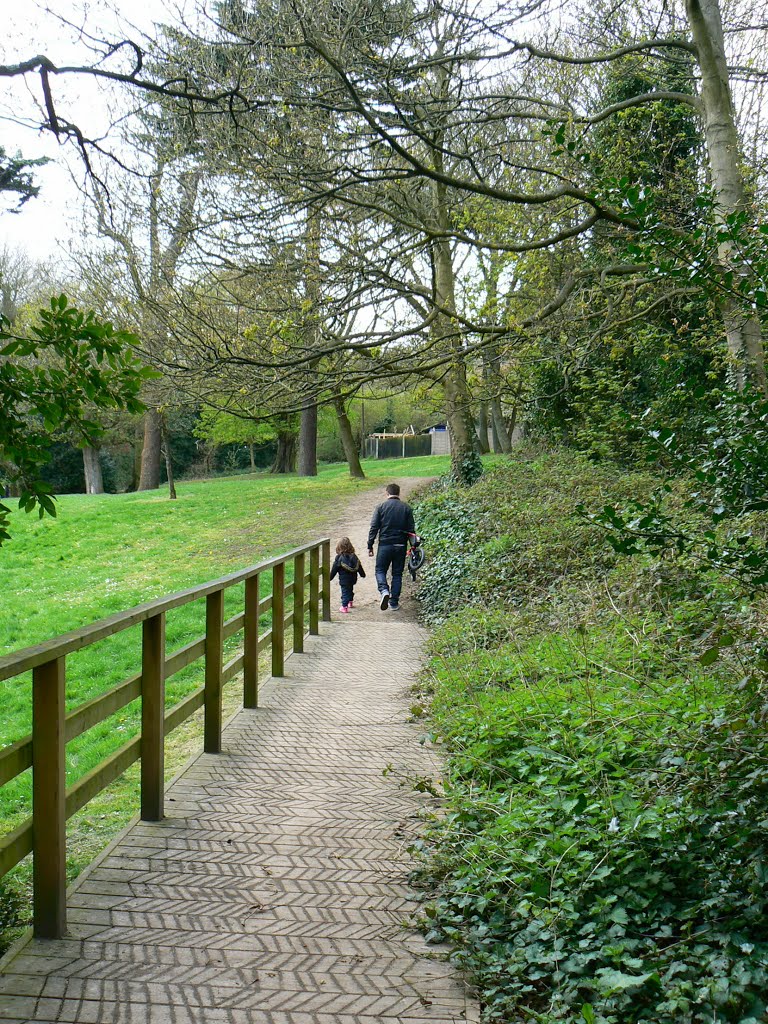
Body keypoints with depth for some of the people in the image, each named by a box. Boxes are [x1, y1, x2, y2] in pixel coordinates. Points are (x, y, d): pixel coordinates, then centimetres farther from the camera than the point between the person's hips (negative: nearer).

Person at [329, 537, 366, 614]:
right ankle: (350, 603, 40)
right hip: (352, 578, 5)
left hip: (344, 579, -5)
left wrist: (330, 577, 3)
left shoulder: (339, 558, -12)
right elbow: (359, 567, 8)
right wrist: (363, 574, 22)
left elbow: (334, 570, -8)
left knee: (345, 592, -1)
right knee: (350, 590, 24)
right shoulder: (353, 556, -1)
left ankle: (344, 607, -7)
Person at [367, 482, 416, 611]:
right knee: (397, 574, 11)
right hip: (401, 546, 2)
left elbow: (374, 528, -4)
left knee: (380, 570, 11)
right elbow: (411, 529, 4)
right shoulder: (406, 508, 3)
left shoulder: (380, 507, -2)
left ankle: (384, 590, -17)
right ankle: (394, 603, 12)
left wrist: (370, 546, 1)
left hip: (385, 545, -2)